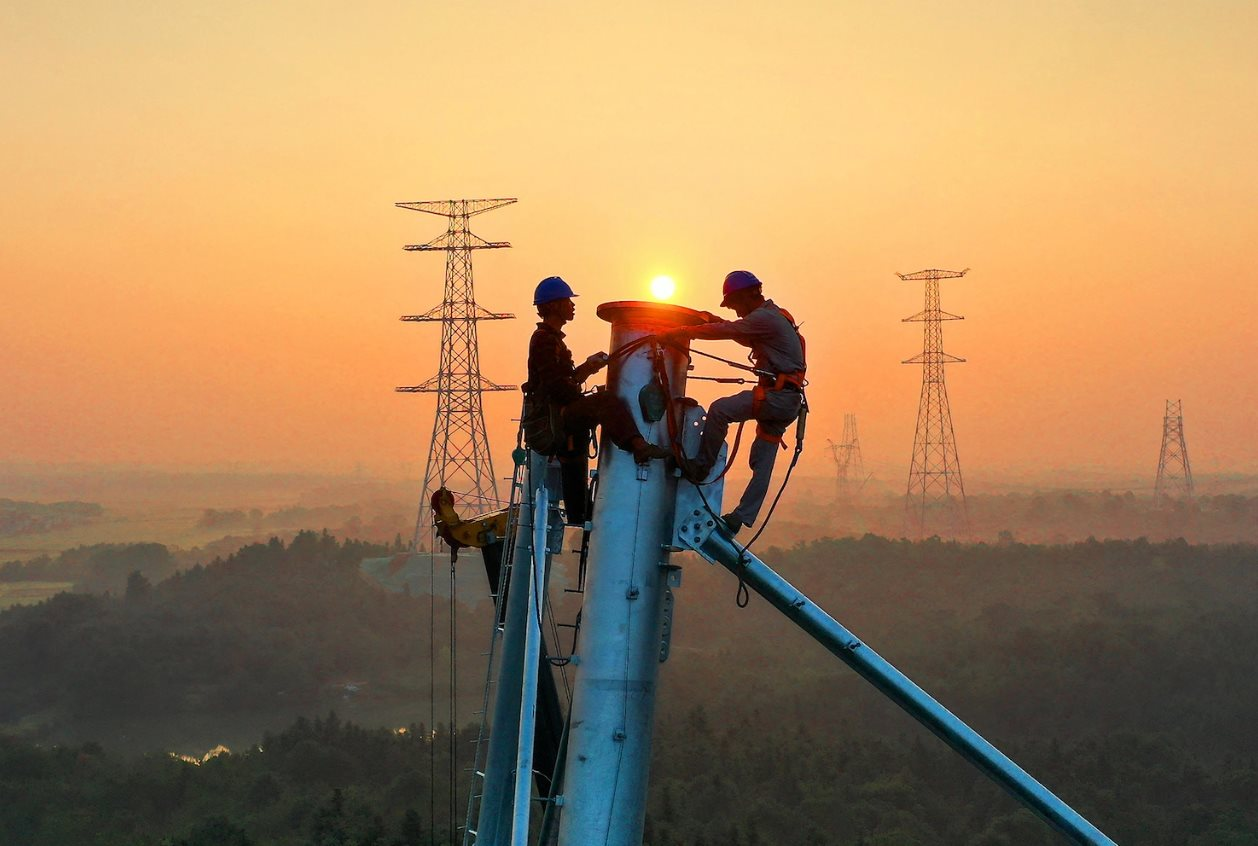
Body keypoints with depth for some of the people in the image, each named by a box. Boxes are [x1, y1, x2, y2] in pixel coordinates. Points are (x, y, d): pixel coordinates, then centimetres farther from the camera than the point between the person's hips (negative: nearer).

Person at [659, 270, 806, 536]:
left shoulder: (764, 317, -11)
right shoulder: (774, 317, 21)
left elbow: (724, 332, -17)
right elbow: (748, 339, 36)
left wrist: (679, 333, -14)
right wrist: (719, 322, 21)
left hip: (778, 395, -11)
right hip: (787, 400, 11)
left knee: (720, 409, -20)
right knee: (762, 462, 7)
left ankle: (701, 467, -12)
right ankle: (740, 517, 6)